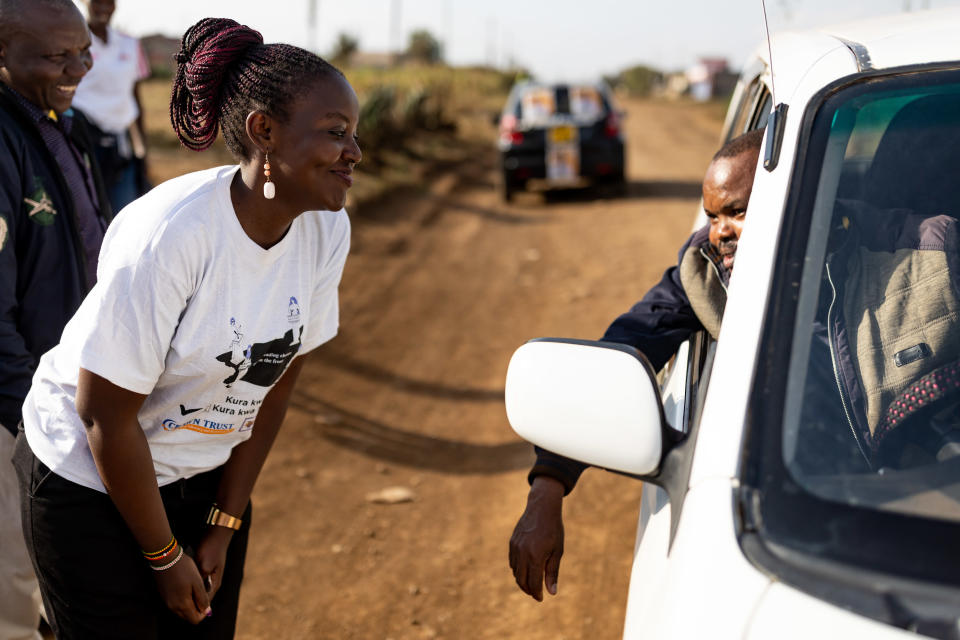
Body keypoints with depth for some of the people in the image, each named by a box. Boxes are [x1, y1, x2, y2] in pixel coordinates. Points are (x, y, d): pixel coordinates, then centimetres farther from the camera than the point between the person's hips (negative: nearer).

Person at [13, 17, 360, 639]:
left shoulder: (328, 229, -11)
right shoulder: (171, 232, -29)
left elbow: (279, 372, 0)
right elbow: (105, 413, -23)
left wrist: (225, 526, 3)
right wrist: (166, 557, -12)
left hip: (210, 476, 6)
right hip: (90, 482, -5)